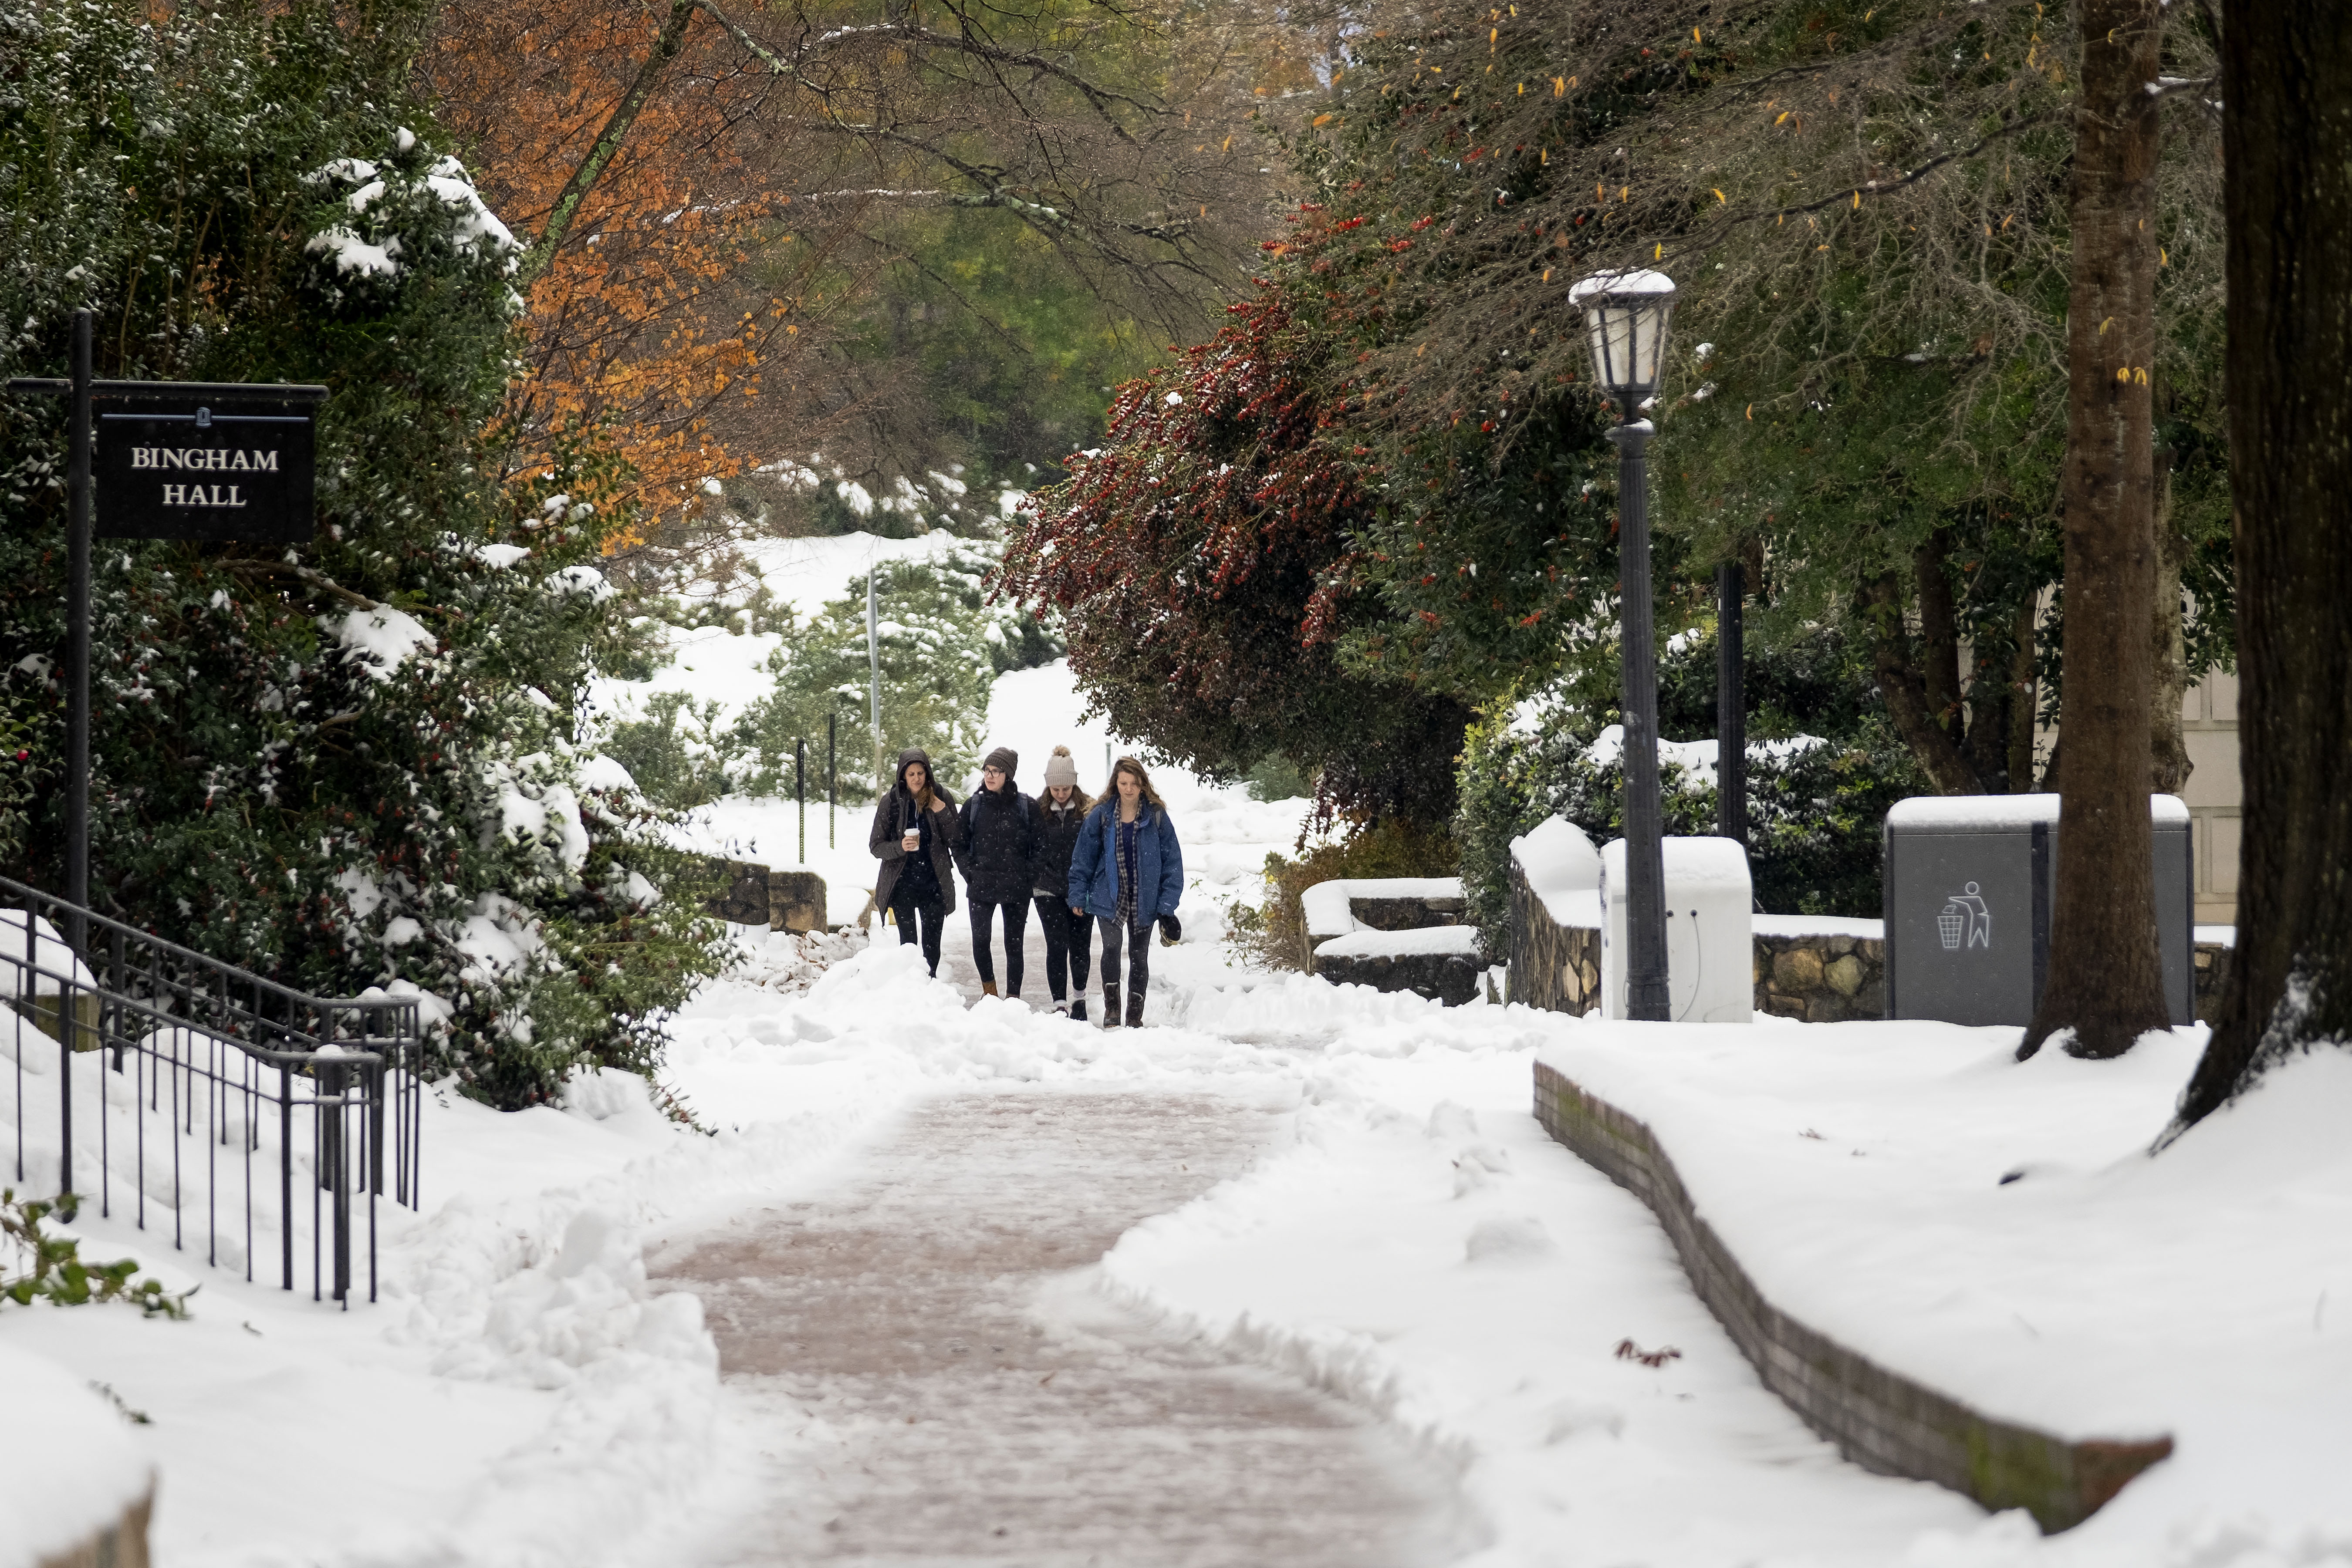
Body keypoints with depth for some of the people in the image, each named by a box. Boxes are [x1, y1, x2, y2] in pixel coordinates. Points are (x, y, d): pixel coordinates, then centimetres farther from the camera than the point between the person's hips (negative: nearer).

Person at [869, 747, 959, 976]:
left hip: (933, 884, 1)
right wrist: (900, 847, -20)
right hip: (902, 885, -1)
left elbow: (955, 842, -1)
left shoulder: (942, 799, -1)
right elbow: (876, 846, -1)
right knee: (907, 942, 1)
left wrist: (942, 813, -15)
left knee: (932, 944, 6)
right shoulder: (891, 802, -4)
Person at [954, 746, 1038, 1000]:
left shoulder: (1027, 807, -1)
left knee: (1014, 945, 1)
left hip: (1016, 890, -1)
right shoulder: (973, 806, 5)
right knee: (980, 941, -4)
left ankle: (1013, 998, 8)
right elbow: (960, 845, 11)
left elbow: (1037, 847, 2)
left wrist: (1028, 878, -5)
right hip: (981, 888, 1)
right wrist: (971, 873, 0)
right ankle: (989, 988, 20)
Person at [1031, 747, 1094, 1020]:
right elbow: (1033, 851, 5)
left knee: (1080, 948, 7)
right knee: (1057, 946, -8)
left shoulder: (1089, 810, -2)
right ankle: (1059, 1005, -7)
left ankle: (1079, 998, 28)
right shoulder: (1039, 810, 0)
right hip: (1050, 893, 0)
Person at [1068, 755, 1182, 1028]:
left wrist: (1167, 903, -6)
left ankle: (1135, 1016, 18)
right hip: (1109, 898, -1)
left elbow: (1172, 861, 0)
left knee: (1139, 955, 7)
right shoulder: (1101, 816, -1)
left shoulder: (1156, 817, -2)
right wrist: (1078, 896, 0)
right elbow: (1083, 858, 4)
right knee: (1112, 945, -20)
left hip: (1144, 900, 1)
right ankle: (1111, 1011, -14)